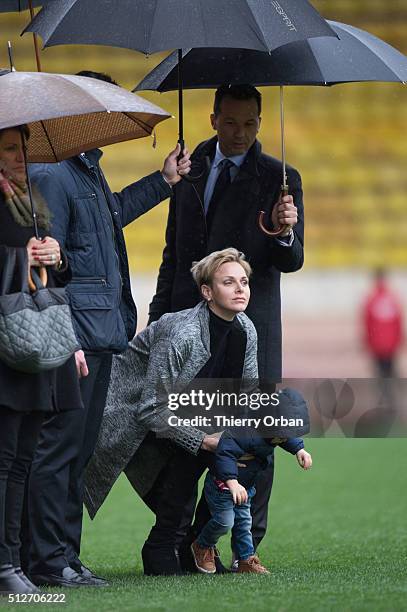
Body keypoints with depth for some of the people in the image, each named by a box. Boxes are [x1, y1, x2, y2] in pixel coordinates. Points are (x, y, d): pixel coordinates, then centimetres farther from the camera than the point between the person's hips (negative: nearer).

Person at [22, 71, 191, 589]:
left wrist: (164, 181, 42)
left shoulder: (89, 171, 17)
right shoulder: (52, 174, -13)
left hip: (101, 333, 10)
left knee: (79, 450, 12)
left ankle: (64, 556, 17)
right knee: (58, 446, -7)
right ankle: (47, 560, -4)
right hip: (74, 335, -10)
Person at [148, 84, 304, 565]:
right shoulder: (189, 172, 12)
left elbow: (292, 261, -6)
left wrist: (285, 233, -28)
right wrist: (158, 317, 14)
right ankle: (175, 541, 7)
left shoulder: (279, 179, 1)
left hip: (249, 329, -3)